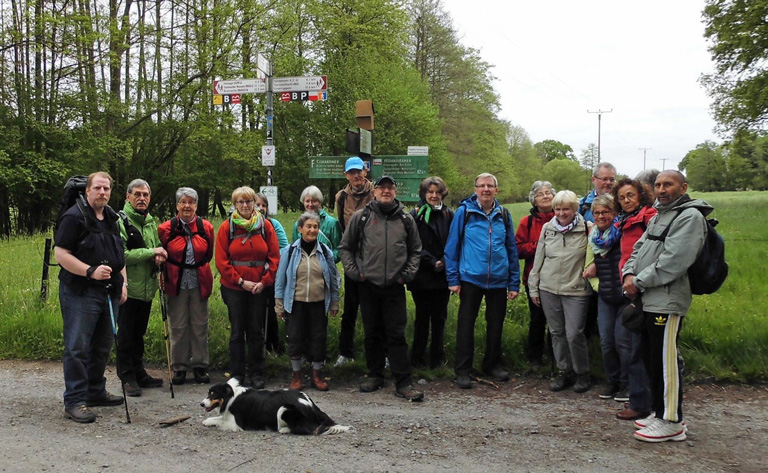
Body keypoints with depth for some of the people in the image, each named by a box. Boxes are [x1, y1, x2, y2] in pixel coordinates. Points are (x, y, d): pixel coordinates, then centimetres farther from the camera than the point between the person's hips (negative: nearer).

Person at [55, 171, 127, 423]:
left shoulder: (112, 218, 16)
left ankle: (96, 391, 27)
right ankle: (74, 401, 1)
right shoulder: (74, 217, -9)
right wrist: (91, 271, -23)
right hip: (80, 293, -8)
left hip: (109, 293, 8)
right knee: (78, 347, -5)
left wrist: (123, 282, 14)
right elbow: (61, 254, -15)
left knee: (102, 346, 14)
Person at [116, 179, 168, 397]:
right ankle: (128, 377, 12)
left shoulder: (151, 222, 14)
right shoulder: (120, 221, -11)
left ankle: (139, 373, 27)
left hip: (147, 288, 7)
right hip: (128, 288, -7)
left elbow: (157, 247, 27)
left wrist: (159, 256, 3)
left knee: (139, 333, 17)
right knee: (126, 335, 3)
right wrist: (150, 252, -18)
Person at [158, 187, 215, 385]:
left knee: (200, 325, 6)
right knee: (178, 327, 5)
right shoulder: (166, 228, -3)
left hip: (200, 283, 1)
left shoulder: (206, 227, 2)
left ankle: (200, 365, 17)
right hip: (176, 285, -1)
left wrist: (198, 269, 10)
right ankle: (179, 367, 15)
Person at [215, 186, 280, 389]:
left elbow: (274, 257, 1)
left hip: (259, 287, 1)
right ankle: (237, 374, 17)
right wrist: (241, 281, -10)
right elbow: (221, 261, -3)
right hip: (234, 287, 0)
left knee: (256, 332, 6)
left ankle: (256, 373, 18)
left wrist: (264, 281, -8)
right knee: (237, 332, 6)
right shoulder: (226, 227, 0)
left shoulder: (265, 226, 2)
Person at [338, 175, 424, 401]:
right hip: (368, 285, 0)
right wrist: (353, 271, 0)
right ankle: (375, 376, 24)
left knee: (397, 334, -2)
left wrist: (408, 273, 3)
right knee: (372, 333, 10)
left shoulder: (406, 219, 7)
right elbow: (345, 247, 9)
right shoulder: (361, 217, 3)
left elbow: (415, 250, 15)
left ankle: (403, 383, 2)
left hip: (395, 287, 0)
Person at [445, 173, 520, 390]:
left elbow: (512, 249, 10)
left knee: (496, 325, 13)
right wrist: (453, 279, -5)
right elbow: (452, 246, -1)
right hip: (471, 278, -3)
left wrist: (514, 283, 8)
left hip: (498, 280, 3)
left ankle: (493, 364, 29)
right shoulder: (464, 211, -3)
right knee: (466, 325, 1)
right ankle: (463, 370, 11)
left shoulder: (503, 214, 6)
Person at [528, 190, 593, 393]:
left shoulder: (587, 229, -5)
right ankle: (564, 372, 24)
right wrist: (533, 287, 11)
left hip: (576, 290, -4)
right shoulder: (547, 228, 7)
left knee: (574, 334, -6)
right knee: (557, 332, 10)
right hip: (548, 289, 4)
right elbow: (539, 259, 11)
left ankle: (582, 374, 15)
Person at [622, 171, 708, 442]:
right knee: (652, 359, 16)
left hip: (666, 301, -10)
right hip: (648, 300, 10)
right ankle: (660, 412, 27)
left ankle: (671, 423, 3)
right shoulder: (658, 217, 21)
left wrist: (639, 282, -14)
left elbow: (673, 262, -19)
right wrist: (629, 273, 0)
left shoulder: (690, 216, -10)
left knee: (665, 361, -6)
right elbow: (639, 249, 19)